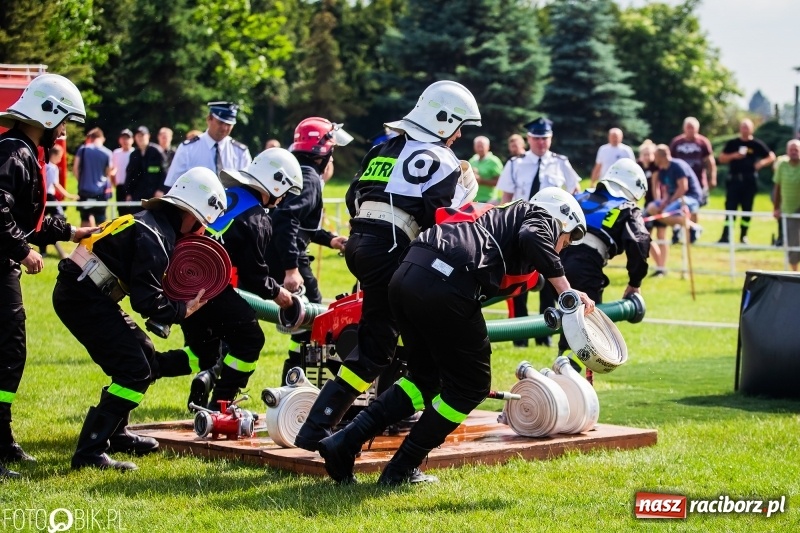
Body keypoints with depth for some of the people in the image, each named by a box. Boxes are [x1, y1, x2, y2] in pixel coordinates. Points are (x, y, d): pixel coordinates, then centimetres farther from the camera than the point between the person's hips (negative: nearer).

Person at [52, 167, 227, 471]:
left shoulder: (155, 224, 13)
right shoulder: (153, 238, -18)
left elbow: (145, 285, 17)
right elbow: (146, 301, -22)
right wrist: (183, 311, -9)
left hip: (85, 294, 10)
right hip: (83, 298, -10)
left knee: (145, 356, 18)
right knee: (135, 370, -13)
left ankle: (115, 434, 30)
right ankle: (89, 452, -16)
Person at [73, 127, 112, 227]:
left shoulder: (83, 149, -1)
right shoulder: (107, 153, -4)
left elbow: (75, 168, -2)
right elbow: (108, 172, -2)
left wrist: (81, 181, 12)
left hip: (85, 189, 1)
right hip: (101, 190, -1)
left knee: (86, 218, 9)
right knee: (100, 219, 3)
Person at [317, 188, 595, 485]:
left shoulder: (501, 216, 37)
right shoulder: (542, 218, 14)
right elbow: (532, 238, -10)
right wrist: (566, 290, -10)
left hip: (405, 275, 8)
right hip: (444, 285, -8)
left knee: (425, 378, 24)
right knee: (471, 386, 10)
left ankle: (344, 442, 15)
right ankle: (401, 470, 14)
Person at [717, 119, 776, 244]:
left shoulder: (757, 144, 3)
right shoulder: (732, 143, 7)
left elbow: (771, 157, 6)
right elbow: (721, 158, 6)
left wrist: (762, 163, -12)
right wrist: (733, 156, -11)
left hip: (750, 180, 0)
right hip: (734, 179, 0)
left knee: (747, 208, 4)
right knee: (730, 207, -6)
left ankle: (743, 236, 12)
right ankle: (726, 235, -10)